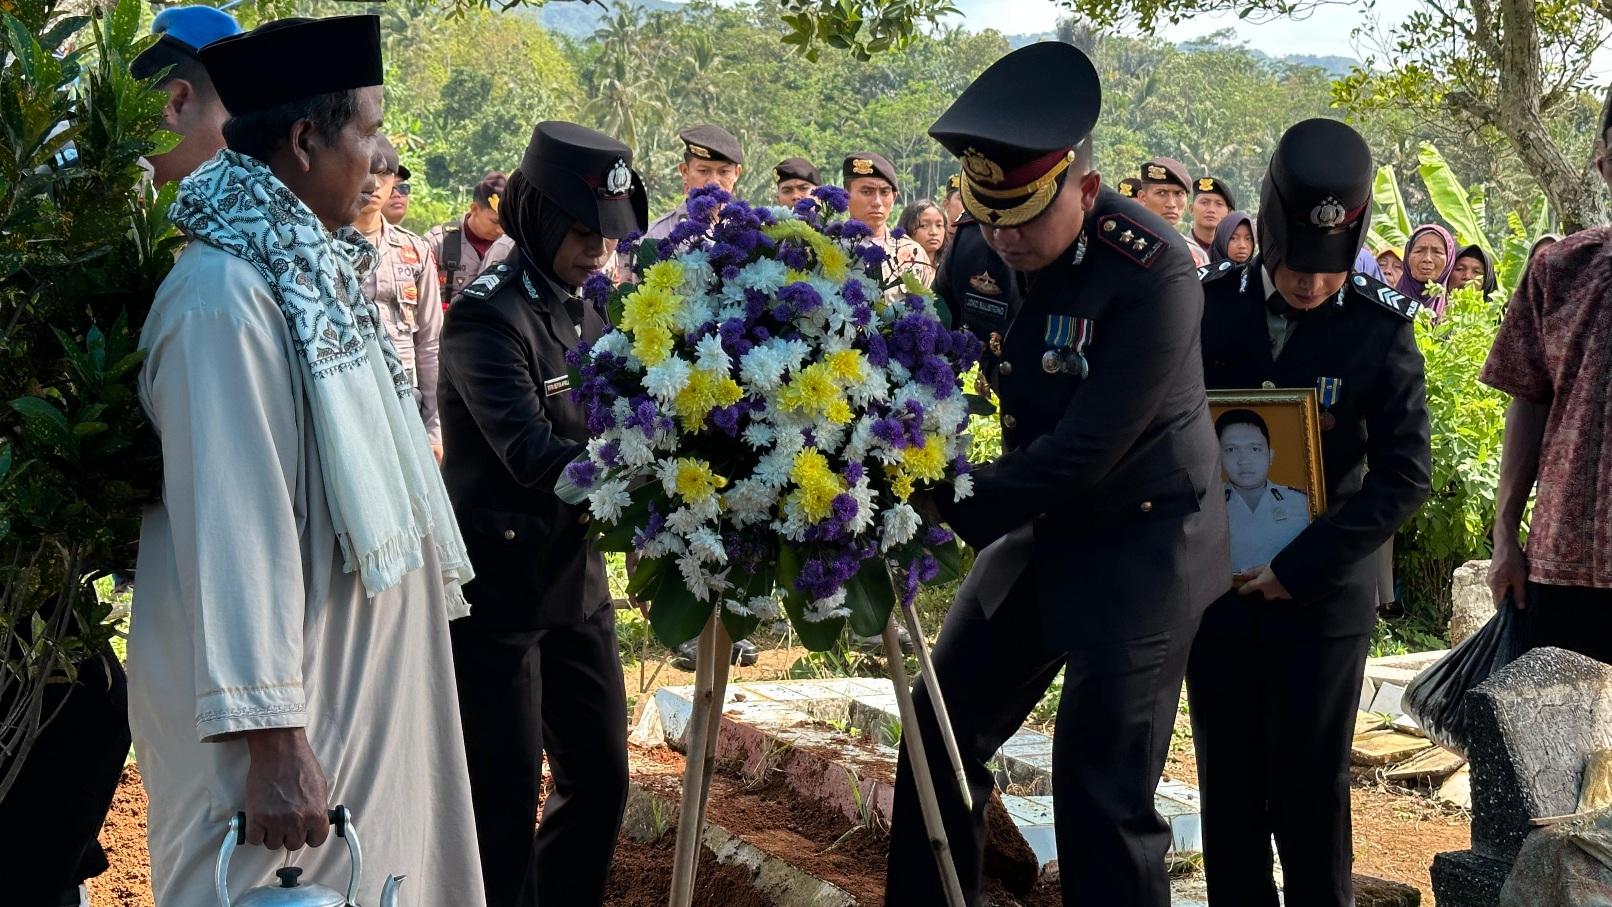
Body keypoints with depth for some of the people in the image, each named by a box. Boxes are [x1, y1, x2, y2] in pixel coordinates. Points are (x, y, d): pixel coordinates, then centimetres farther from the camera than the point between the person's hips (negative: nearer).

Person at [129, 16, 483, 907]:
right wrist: (270, 733, -27)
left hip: (352, 674, 9)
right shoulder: (227, 292, -20)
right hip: (289, 704, -9)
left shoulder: (303, 269, 10)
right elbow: (235, 521, -25)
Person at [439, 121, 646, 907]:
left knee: (600, 775, 14)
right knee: (506, 797, -1)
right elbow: (534, 454, -28)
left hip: (575, 577, 8)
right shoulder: (488, 314, -16)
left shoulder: (588, 306, 7)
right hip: (495, 588, -8)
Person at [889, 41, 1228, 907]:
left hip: (1142, 540, -7)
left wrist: (940, 516, -27)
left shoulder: (1152, 270, -24)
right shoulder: (979, 255, -4)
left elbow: (1085, 451, -28)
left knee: (1101, 789, -7)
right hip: (1039, 528, 7)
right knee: (940, 732, 11)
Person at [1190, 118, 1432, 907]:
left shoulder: (1381, 331, -8)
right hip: (1217, 583, 3)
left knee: (1308, 794, 3)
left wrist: (1298, 568, -15)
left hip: (1323, 598, -2)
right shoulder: (1211, 305, -2)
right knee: (1228, 786, 11)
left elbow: (1404, 478, -10)